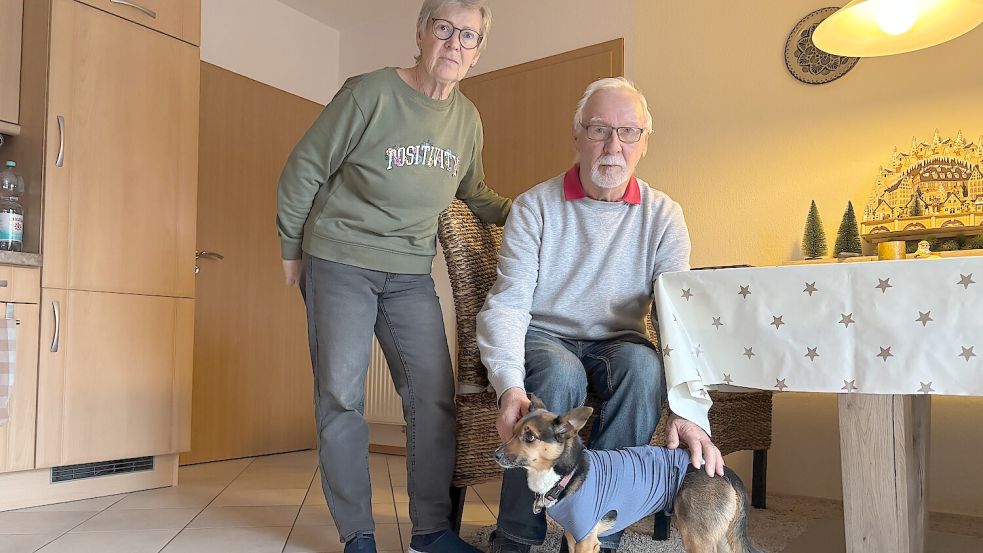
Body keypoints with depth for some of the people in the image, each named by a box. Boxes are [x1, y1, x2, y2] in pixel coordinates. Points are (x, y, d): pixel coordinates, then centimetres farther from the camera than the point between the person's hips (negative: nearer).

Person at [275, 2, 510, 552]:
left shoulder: (467, 119, 4)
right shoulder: (370, 94, -12)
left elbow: (476, 195, 19)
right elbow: (303, 170, -4)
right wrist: (292, 250, 1)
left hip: (411, 273, 4)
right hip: (339, 262, -4)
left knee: (435, 394, -2)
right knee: (341, 396, -3)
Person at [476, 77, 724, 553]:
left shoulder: (663, 216, -2)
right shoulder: (534, 206, -5)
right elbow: (507, 303, -14)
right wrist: (509, 385, -32)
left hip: (616, 344, 2)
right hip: (543, 338, -1)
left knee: (644, 365, -31)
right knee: (560, 373, -34)